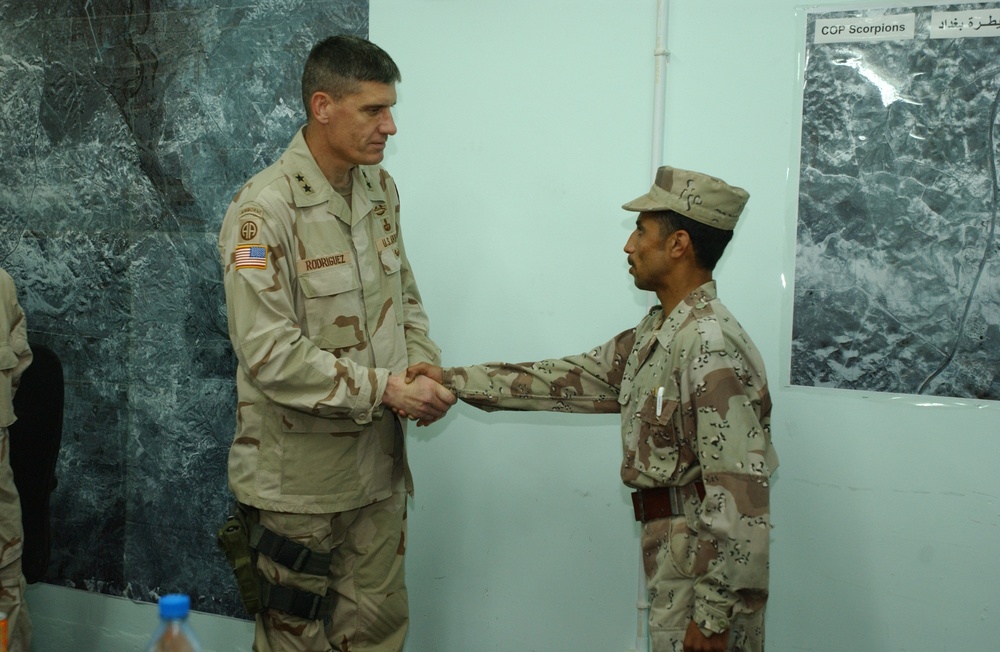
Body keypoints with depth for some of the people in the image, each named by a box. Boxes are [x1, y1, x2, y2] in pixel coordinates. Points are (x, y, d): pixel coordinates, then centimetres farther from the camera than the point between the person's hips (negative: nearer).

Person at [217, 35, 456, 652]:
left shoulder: (381, 189, 5)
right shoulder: (265, 209, -19)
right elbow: (269, 354, -24)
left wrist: (424, 367, -4)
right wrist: (382, 387, -23)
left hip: (378, 456, 6)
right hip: (300, 468, -6)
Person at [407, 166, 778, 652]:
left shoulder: (713, 347, -21)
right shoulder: (654, 335, 10)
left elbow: (739, 493, -24)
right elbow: (568, 380, 13)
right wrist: (455, 381, 11)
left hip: (709, 563, -9)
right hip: (673, 553, 9)